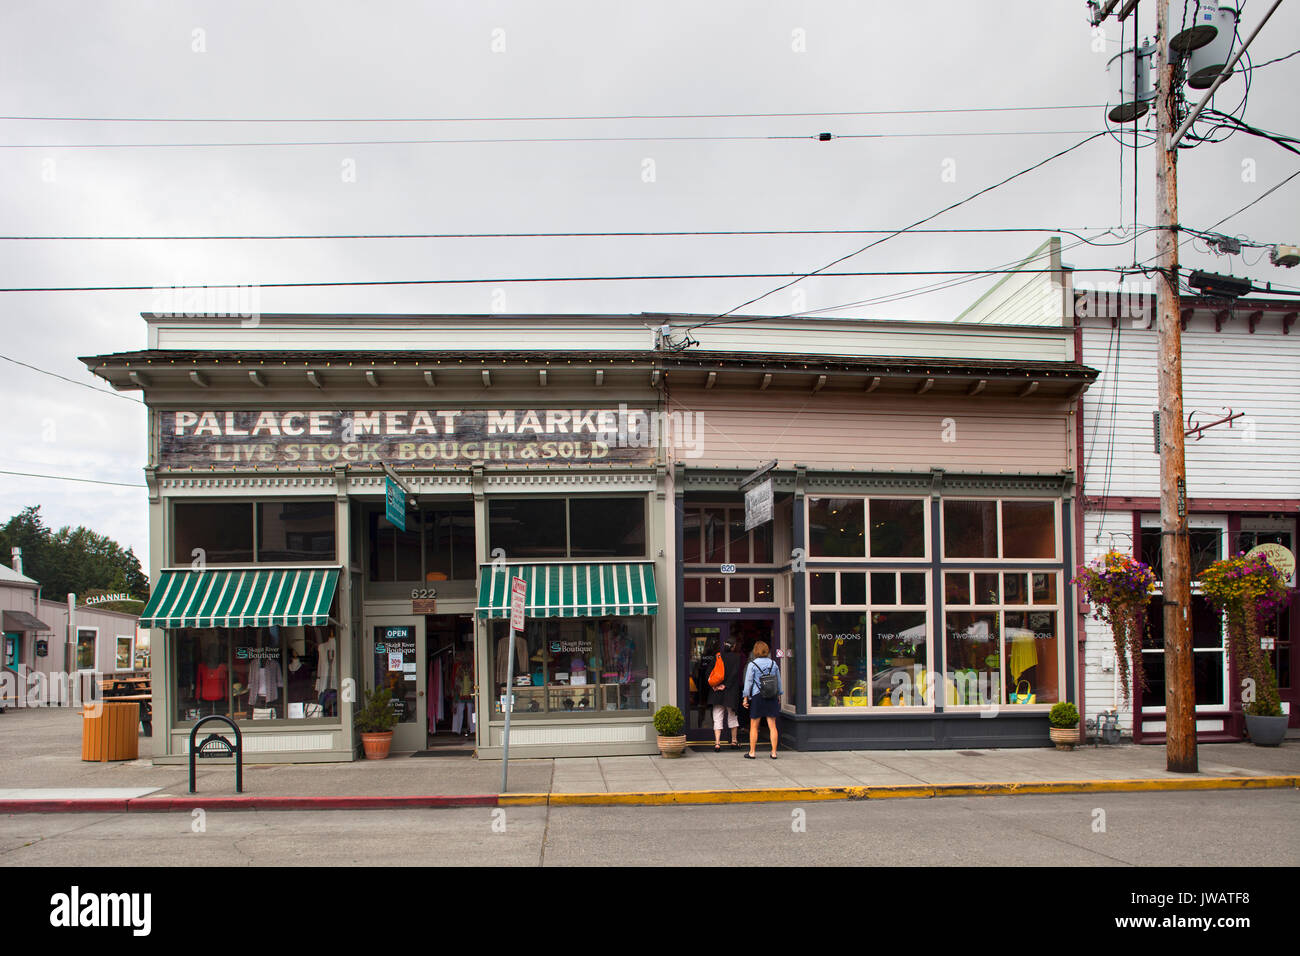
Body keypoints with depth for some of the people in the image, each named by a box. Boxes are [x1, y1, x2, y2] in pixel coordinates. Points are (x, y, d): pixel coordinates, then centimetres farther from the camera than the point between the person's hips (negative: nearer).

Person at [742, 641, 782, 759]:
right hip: (772, 697, 3)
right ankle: (774, 752, 5)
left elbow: (748, 682, -5)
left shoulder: (752, 665, -7)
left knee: (754, 726, 5)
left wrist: (745, 697, 2)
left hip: (757, 697, -3)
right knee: (772, 726, 5)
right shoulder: (773, 664, 5)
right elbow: (779, 681, 13)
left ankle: (752, 752, 9)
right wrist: (779, 695, 24)